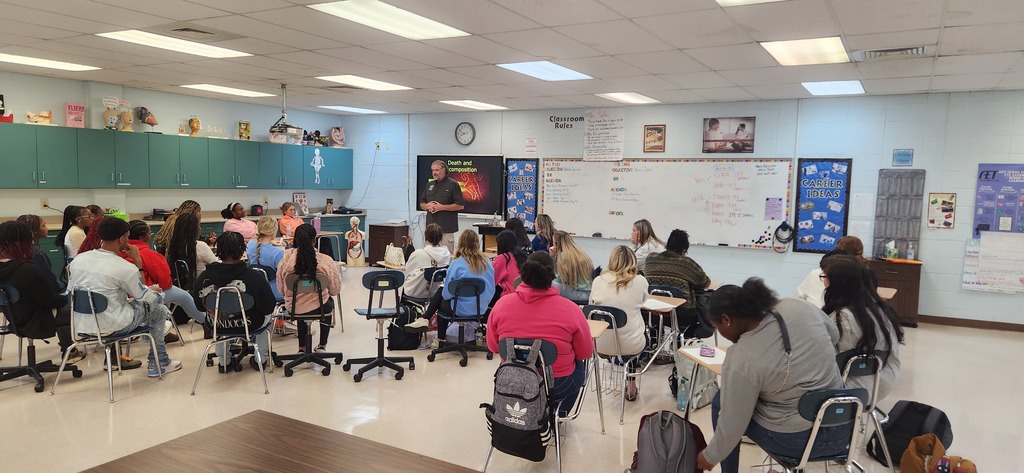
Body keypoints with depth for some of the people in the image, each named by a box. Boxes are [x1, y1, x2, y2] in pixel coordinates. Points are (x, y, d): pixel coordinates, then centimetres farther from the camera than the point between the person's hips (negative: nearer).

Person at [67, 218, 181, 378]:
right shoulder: (124, 267, -20)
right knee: (159, 311, 15)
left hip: (80, 325, 7)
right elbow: (143, 295, -6)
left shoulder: (78, 259, -2)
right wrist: (138, 262, 1)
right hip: (109, 327, -7)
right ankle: (159, 364, 25)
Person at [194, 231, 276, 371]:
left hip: (217, 325, 3)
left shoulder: (203, 277, -19)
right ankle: (261, 358, 38)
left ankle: (223, 362, 46)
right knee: (266, 315, 32)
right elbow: (268, 307, -17)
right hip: (249, 325, -3)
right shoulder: (254, 277, -28)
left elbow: (199, 305, -2)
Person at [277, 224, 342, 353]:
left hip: (293, 309, 2)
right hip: (318, 308, -1)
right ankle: (322, 346, 42)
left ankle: (302, 347, 41)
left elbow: (281, 290, -2)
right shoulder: (326, 261, -18)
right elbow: (335, 290, -6)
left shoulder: (285, 260, -14)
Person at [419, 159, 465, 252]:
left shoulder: (452, 184, -4)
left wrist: (441, 207, -15)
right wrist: (427, 206, -4)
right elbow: (422, 204, 20)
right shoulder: (429, 185, 15)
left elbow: (460, 205, -9)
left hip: (446, 228, -6)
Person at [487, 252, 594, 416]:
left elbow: (493, 347, 0)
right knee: (581, 365, 29)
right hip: (557, 385, -2)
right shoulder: (569, 309, -20)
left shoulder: (501, 304, -13)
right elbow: (586, 353, -7)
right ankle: (559, 412, 30)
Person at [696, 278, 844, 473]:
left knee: (720, 402, 14)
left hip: (796, 440, -6)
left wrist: (710, 457, 2)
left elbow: (732, 423, -14)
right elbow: (834, 335, 13)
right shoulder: (799, 307, -7)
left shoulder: (742, 359, -23)